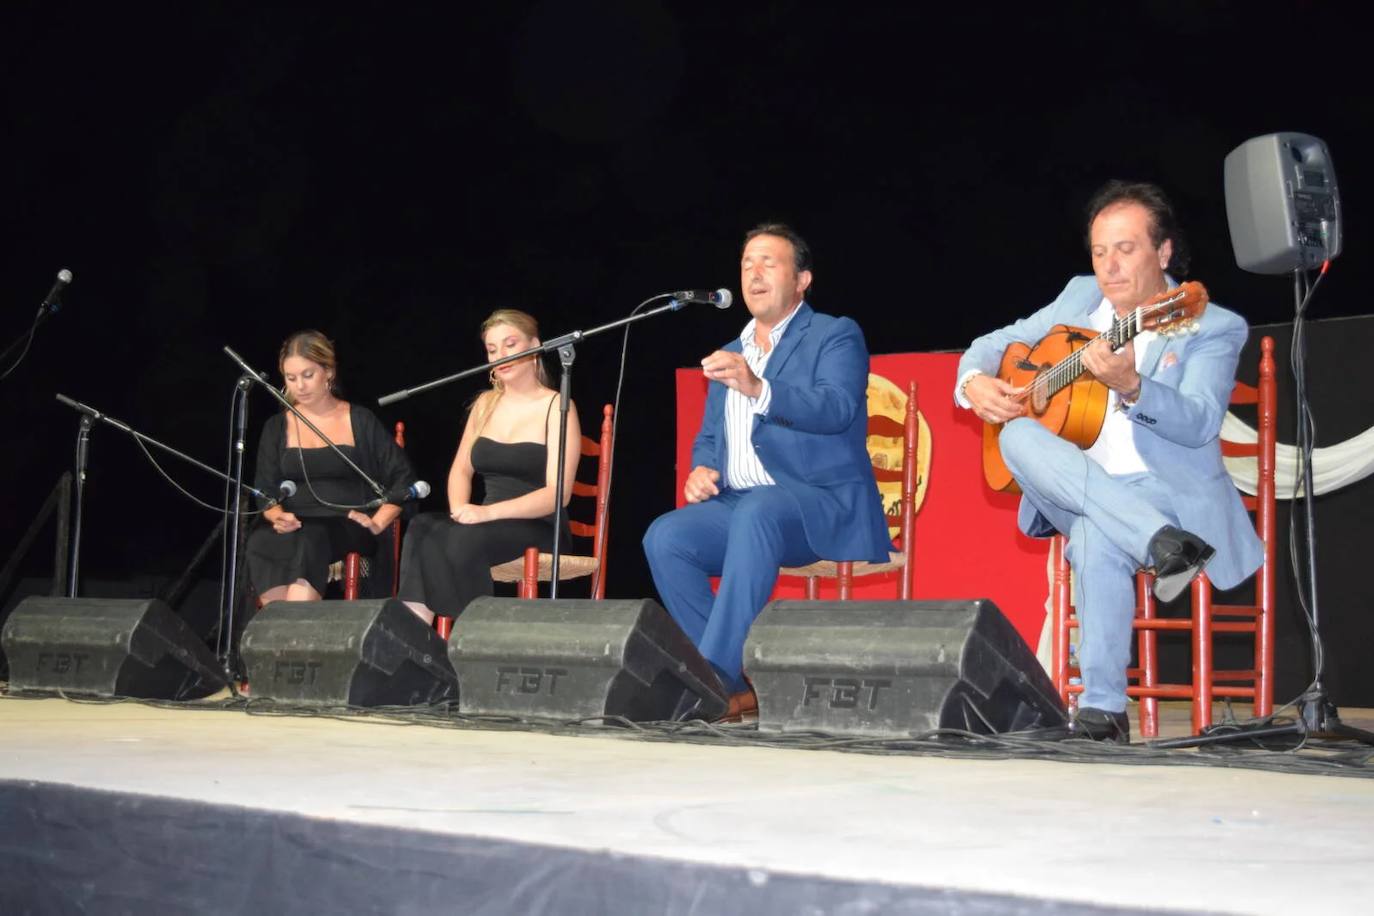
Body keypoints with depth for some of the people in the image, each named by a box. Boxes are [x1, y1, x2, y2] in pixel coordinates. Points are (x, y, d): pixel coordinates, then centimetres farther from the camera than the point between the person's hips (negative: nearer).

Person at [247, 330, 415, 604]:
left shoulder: (361, 421, 8)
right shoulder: (277, 427, 16)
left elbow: (403, 479, 6)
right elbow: (265, 490, 9)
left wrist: (377, 524, -8)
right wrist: (278, 517, -13)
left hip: (348, 529, -2)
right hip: (294, 529, 2)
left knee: (306, 543, -37)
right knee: (262, 544, -34)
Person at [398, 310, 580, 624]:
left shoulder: (557, 407, -4)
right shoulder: (486, 403, 15)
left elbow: (558, 493, -12)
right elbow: (461, 469, 17)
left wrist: (489, 511, -24)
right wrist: (460, 508, -7)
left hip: (539, 528, -5)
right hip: (489, 523, 5)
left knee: (467, 538, -35)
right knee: (423, 528, -26)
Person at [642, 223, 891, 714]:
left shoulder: (836, 336, 2)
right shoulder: (729, 354, 21)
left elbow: (836, 408, -18)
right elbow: (709, 435, 23)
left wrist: (758, 389, -34)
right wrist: (701, 469, -2)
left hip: (822, 506, -6)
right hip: (741, 507, 6)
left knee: (758, 511, -38)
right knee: (665, 538, -21)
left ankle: (711, 677, -38)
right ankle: (733, 685, -17)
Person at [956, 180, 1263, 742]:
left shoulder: (1214, 327, -4)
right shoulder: (1081, 298, 12)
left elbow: (1199, 423, -20)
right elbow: (995, 344, 18)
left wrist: (1131, 387, -39)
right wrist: (974, 382, -7)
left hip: (1169, 492, -5)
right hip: (1074, 491, 5)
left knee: (1096, 534, -39)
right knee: (1018, 435, -27)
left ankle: (1103, 709, -34)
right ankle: (1160, 544, -37)